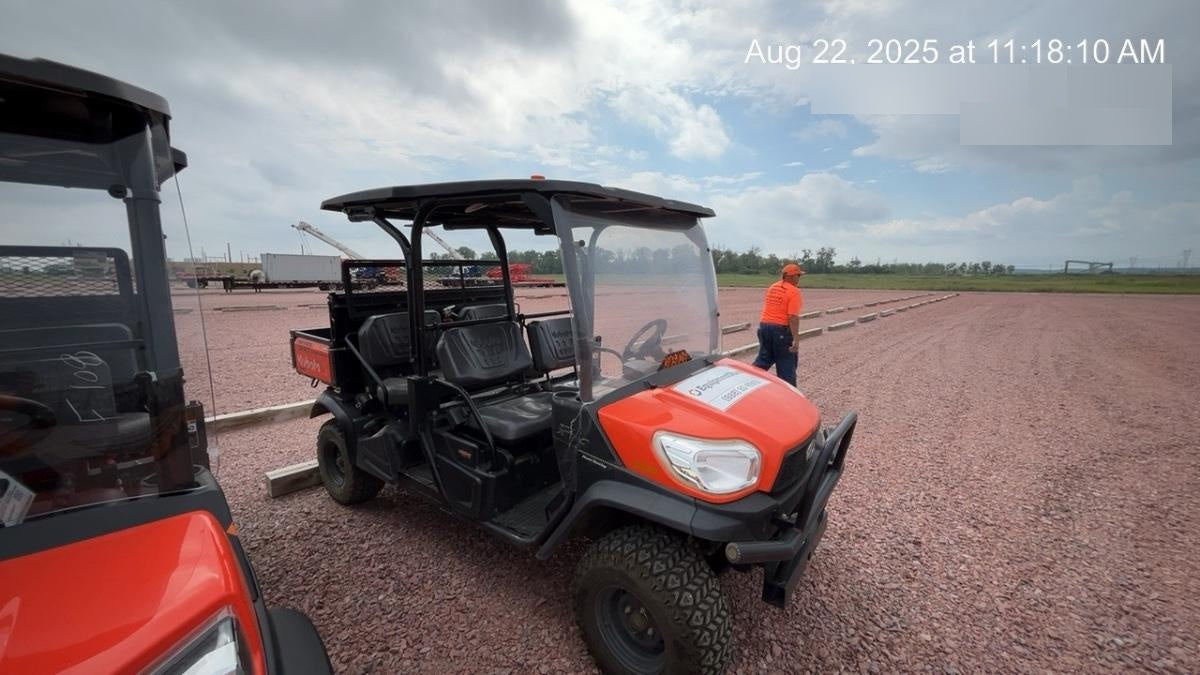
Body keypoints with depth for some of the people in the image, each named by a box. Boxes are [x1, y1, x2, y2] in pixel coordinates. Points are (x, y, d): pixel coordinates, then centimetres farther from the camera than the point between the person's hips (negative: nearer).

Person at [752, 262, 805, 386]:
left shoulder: (772, 287, 10)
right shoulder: (794, 292, -13)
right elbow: (793, 317, -20)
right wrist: (796, 339, -20)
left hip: (764, 326, 7)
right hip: (782, 330, -7)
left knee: (763, 359, 19)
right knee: (786, 364, 6)